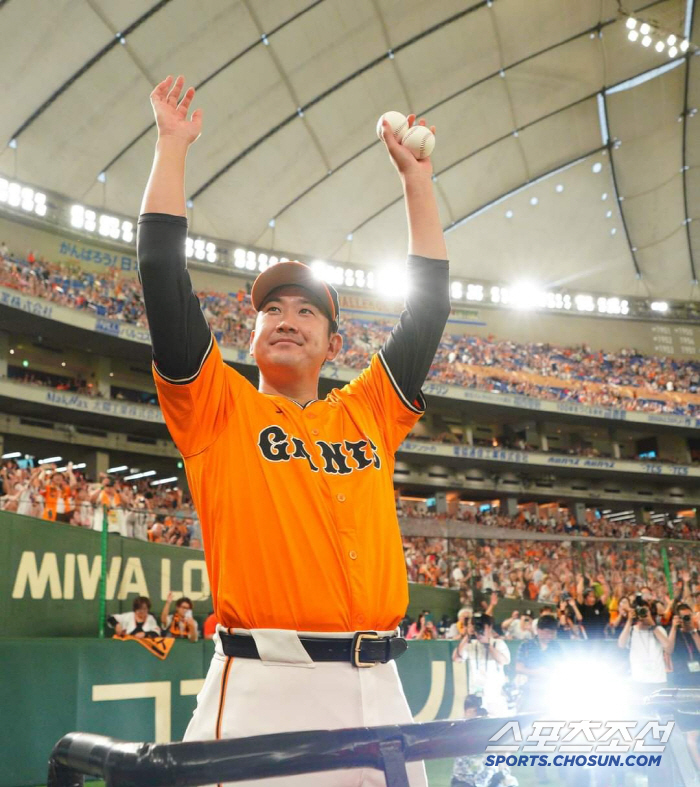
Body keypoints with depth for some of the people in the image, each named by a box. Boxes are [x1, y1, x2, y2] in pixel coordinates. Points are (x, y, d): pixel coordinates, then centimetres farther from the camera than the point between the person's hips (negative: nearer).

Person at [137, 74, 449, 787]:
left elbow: (429, 301, 20)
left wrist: (416, 177, 23)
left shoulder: (368, 413, 15)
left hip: (377, 694, 4)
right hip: (262, 690, -3)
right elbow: (163, 277, 1)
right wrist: (172, 146, 6)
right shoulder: (218, 409, 7)